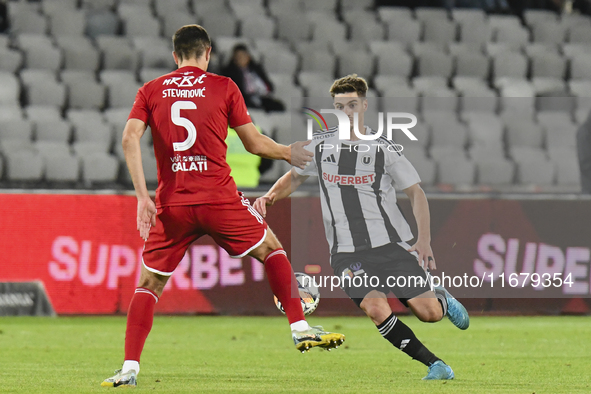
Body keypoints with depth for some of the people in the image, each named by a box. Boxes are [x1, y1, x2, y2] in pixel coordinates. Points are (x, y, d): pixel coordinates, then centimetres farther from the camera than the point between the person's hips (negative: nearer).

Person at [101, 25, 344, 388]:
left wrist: (142, 196, -7)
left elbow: (130, 138, -4)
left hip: (172, 204, 2)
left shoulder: (151, 91, 9)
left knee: (150, 283, 11)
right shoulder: (224, 87, 4)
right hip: (218, 196, -2)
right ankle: (300, 328, 12)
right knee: (271, 248, 19)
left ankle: (129, 368, 0)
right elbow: (254, 143, 6)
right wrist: (288, 153, 24)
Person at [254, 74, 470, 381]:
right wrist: (270, 197, 2)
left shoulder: (383, 149, 0)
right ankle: (434, 365, -13)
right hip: (346, 251, 1)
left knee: (429, 313, -8)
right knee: (375, 308, -24)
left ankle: (442, 299, 32)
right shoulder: (320, 145, 7)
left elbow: (416, 193, 4)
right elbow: (295, 176, 23)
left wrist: (424, 240, -8)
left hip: (392, 243, -1)